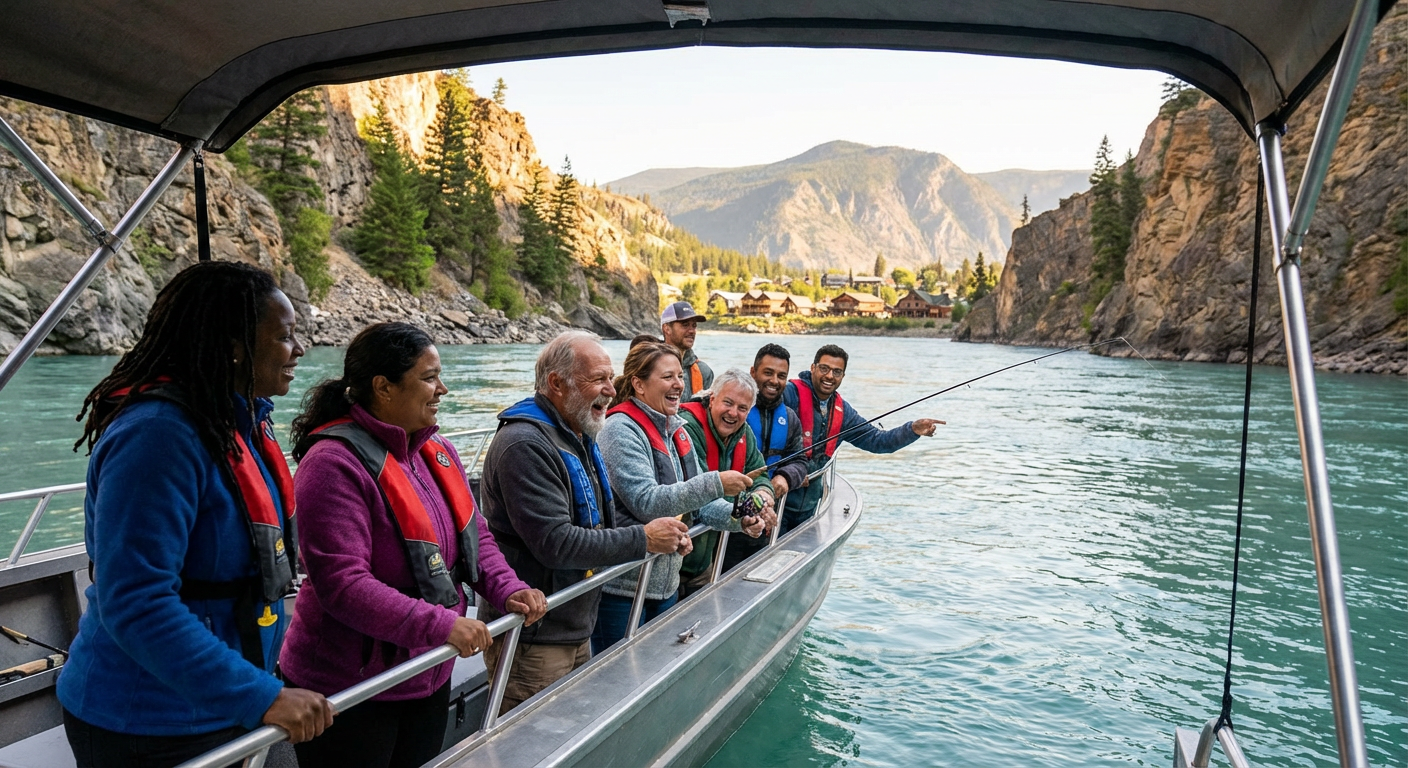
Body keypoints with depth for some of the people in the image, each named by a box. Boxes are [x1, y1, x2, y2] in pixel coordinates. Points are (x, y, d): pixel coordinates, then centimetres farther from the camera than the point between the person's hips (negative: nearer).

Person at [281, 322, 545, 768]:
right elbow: (341, 583, -27)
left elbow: (475, 535, 11)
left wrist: (508, 590, -7)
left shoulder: (438, 453, 4)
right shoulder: (335, 463, -21)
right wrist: (440, 625, -31)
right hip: (348, 692, -8)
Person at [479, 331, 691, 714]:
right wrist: (644, 539, -20)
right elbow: (555, 543, -27)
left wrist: (666, 535, 2)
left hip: (577, 632, 10)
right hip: (533, 642, -10)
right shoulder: (525, 446, -21)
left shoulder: (580, 439, 13)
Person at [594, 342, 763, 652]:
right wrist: (716, 483, -28)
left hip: (666, 584, 8)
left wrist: (739, 519, -7)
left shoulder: (676, 430, 9)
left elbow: (694, 498, 11)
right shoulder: (621, 430, -16)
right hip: (621, 588, -8)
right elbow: (646, 503, -25)